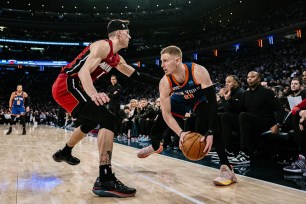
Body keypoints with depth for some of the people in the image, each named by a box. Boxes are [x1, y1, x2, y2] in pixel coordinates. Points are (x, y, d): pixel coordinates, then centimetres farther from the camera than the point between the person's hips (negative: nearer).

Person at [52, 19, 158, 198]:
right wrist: (93, 94, -43)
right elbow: (84, 71, -26)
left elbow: (135, 75, 26)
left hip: (69, 87, 11)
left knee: (90, 122, 29)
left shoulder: (117, 59, 16)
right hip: (66, 85, -11)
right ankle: (105, 180, -24)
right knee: (108, 119, -21)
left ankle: (65, 153, 51)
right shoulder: (103, 45, -12)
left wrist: (159, 81, 24)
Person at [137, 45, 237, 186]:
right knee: (155, 131, 3)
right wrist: (180, 133, -42)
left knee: (205, 128, -35)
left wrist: (210, 133, -47)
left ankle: (227, 169, -26)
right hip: (180, 101, 4)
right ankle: (156, 147, 44)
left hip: (199, 99, -3)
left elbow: (212, 102, -38)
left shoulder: (198, 72, -38)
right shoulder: (165, 83, -29)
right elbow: (166, 114, -26)